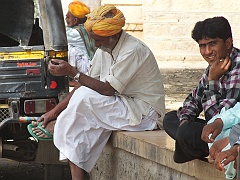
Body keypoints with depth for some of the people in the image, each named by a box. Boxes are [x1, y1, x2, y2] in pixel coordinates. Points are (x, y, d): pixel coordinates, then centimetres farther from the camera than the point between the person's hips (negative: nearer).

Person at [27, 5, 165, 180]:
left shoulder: (133, 51, -22)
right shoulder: (104, 49, 5)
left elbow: (107, 89, -24)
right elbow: (88, 84, 6)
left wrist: (72, 72, -24)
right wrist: (55, 111, -2)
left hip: (146, 113, -9)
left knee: (84, 97, -24)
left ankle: (54, 127, 1)